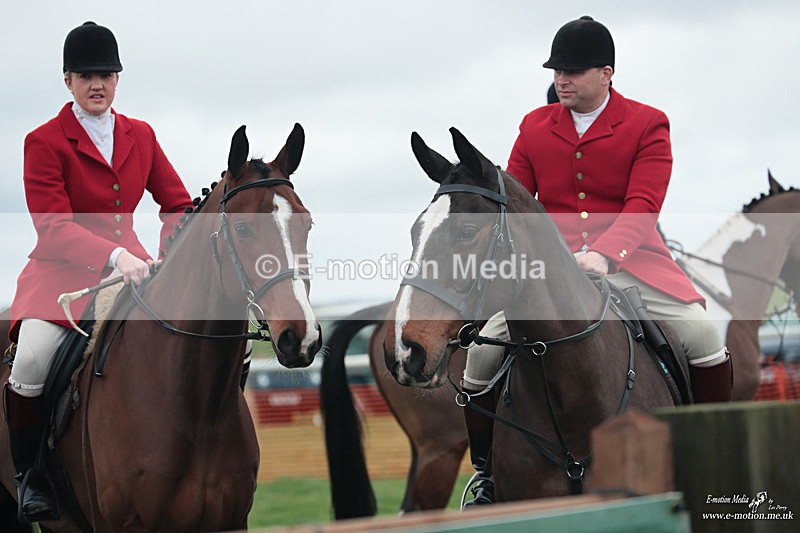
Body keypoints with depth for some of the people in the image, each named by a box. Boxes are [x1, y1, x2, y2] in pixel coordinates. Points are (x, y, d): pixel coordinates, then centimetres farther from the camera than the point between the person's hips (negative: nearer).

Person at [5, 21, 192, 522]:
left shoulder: (141, 135, 10)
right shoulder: (45, 142, -5)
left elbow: (178, 204, 13)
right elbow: (54, 228, -15)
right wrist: (114, 256, -30)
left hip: (128, 264, 4)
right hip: (62, 271, -4)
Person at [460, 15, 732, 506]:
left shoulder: (648, 125, -1)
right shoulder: (535, 127, 10)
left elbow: (643, 206, -13)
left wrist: (604, 255, -31)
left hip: (629, 264, -2)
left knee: (704, 336, -22)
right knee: (483, 354, -13)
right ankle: (485, 472, 9)